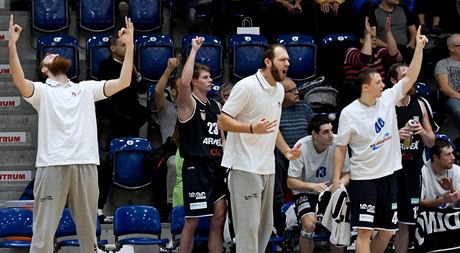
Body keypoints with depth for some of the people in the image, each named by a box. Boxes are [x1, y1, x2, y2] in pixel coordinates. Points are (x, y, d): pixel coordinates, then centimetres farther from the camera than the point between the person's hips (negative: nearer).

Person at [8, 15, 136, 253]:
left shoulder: (86, 88, 19)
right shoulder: (42, 90, 10)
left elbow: (123, 82, 10)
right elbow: (20, 82, -11)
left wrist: (129, 45, 5)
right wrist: (12, 44, -21)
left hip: (85, 165, 3)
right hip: (52, 165, -3)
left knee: (88, 230, 9)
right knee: (43, 233, -6)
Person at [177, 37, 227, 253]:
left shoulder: (215, 106, 15)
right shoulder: (188, 103, -7)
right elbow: (184, 82, -28)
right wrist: (194, 50, -23)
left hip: (217, 165, 7)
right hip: (196, 166, -7)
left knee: (219, 219, 6)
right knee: (192, 220, -3)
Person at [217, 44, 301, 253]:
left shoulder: (279, 89, 13)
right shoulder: (247, 86, -13)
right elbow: (222, 121, -15)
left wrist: (286, 150, 11)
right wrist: (253, 128, -29)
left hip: (267, 168, 9)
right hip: (245, 167, -9)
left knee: (265, 225, 11)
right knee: (249, 225, -10)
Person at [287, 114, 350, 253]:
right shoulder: (302, 147, -20)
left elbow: (346, 174, -4)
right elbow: (291, 182, -15)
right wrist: (313, 186, -32)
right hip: (304, 192, -2)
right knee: (309, 224, -29)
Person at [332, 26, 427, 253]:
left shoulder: (388, 99, 3)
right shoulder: (349, 113, -10)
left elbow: (410, 78, 2)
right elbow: (340, 148, -4)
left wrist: (419, 47, -7)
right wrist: (336, 180, -8)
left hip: (388, 176, 6)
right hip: (363, 179, -6)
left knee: (387, 231, 10)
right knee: (365, 230, -10)